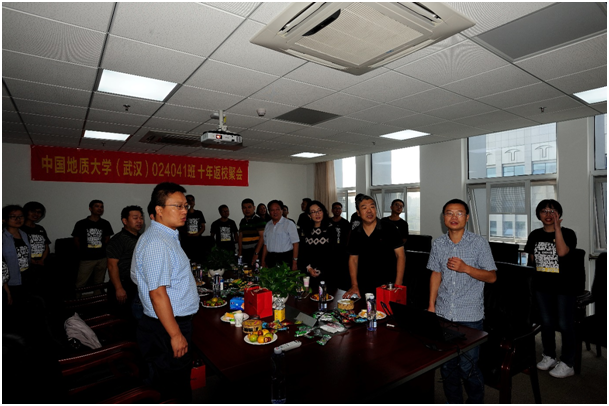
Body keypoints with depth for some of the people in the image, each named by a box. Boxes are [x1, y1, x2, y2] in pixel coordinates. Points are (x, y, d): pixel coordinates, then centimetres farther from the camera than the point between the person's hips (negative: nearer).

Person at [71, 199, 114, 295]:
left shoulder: (105, 224, 7)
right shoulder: (81, 224, -1)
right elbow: (76, 240, 5)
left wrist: (101, 250, 4)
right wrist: (84, 252, 4)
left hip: (102, 259, 3)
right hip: (86, 259, -2)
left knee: (99, 283, 11)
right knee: (80, 284, -5)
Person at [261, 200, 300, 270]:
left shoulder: (289, 224, -5)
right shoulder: (268, 225, 11)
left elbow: (295, 244, -9)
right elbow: (266, 245, 15)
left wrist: (295, 262, -13)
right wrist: (263, 261, 10)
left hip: (286, 259, -4)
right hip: (271, 260, 4)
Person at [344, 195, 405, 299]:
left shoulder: (389, 230, -7)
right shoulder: (355, 234, 3)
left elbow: (400, 256, -6)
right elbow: (353, 259, 9)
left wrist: (398, 286, -12)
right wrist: (354, 286, 0)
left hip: (388, 287, -2)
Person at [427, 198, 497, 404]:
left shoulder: (479, 243, -6)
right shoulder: (438, 244, 4)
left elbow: (492, 277, -4)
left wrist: (465, 268, -20)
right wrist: (431, 306, 9)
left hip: (469, 316, -3)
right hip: (443, 314, 4)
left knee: (468, 367, 3)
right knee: (446, 365, 15)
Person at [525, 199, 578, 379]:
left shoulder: (567, 233, -9)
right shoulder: (535, 235, 5)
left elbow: (562, 252, -27)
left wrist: (557, 227, -26)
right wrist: (540, 272, 4)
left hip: (565, 286, -4)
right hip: (542, 286, 5)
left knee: (565, 325, 5)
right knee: (546, 322, 16)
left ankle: (567, 364, 19)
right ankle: (549, 356, 31)